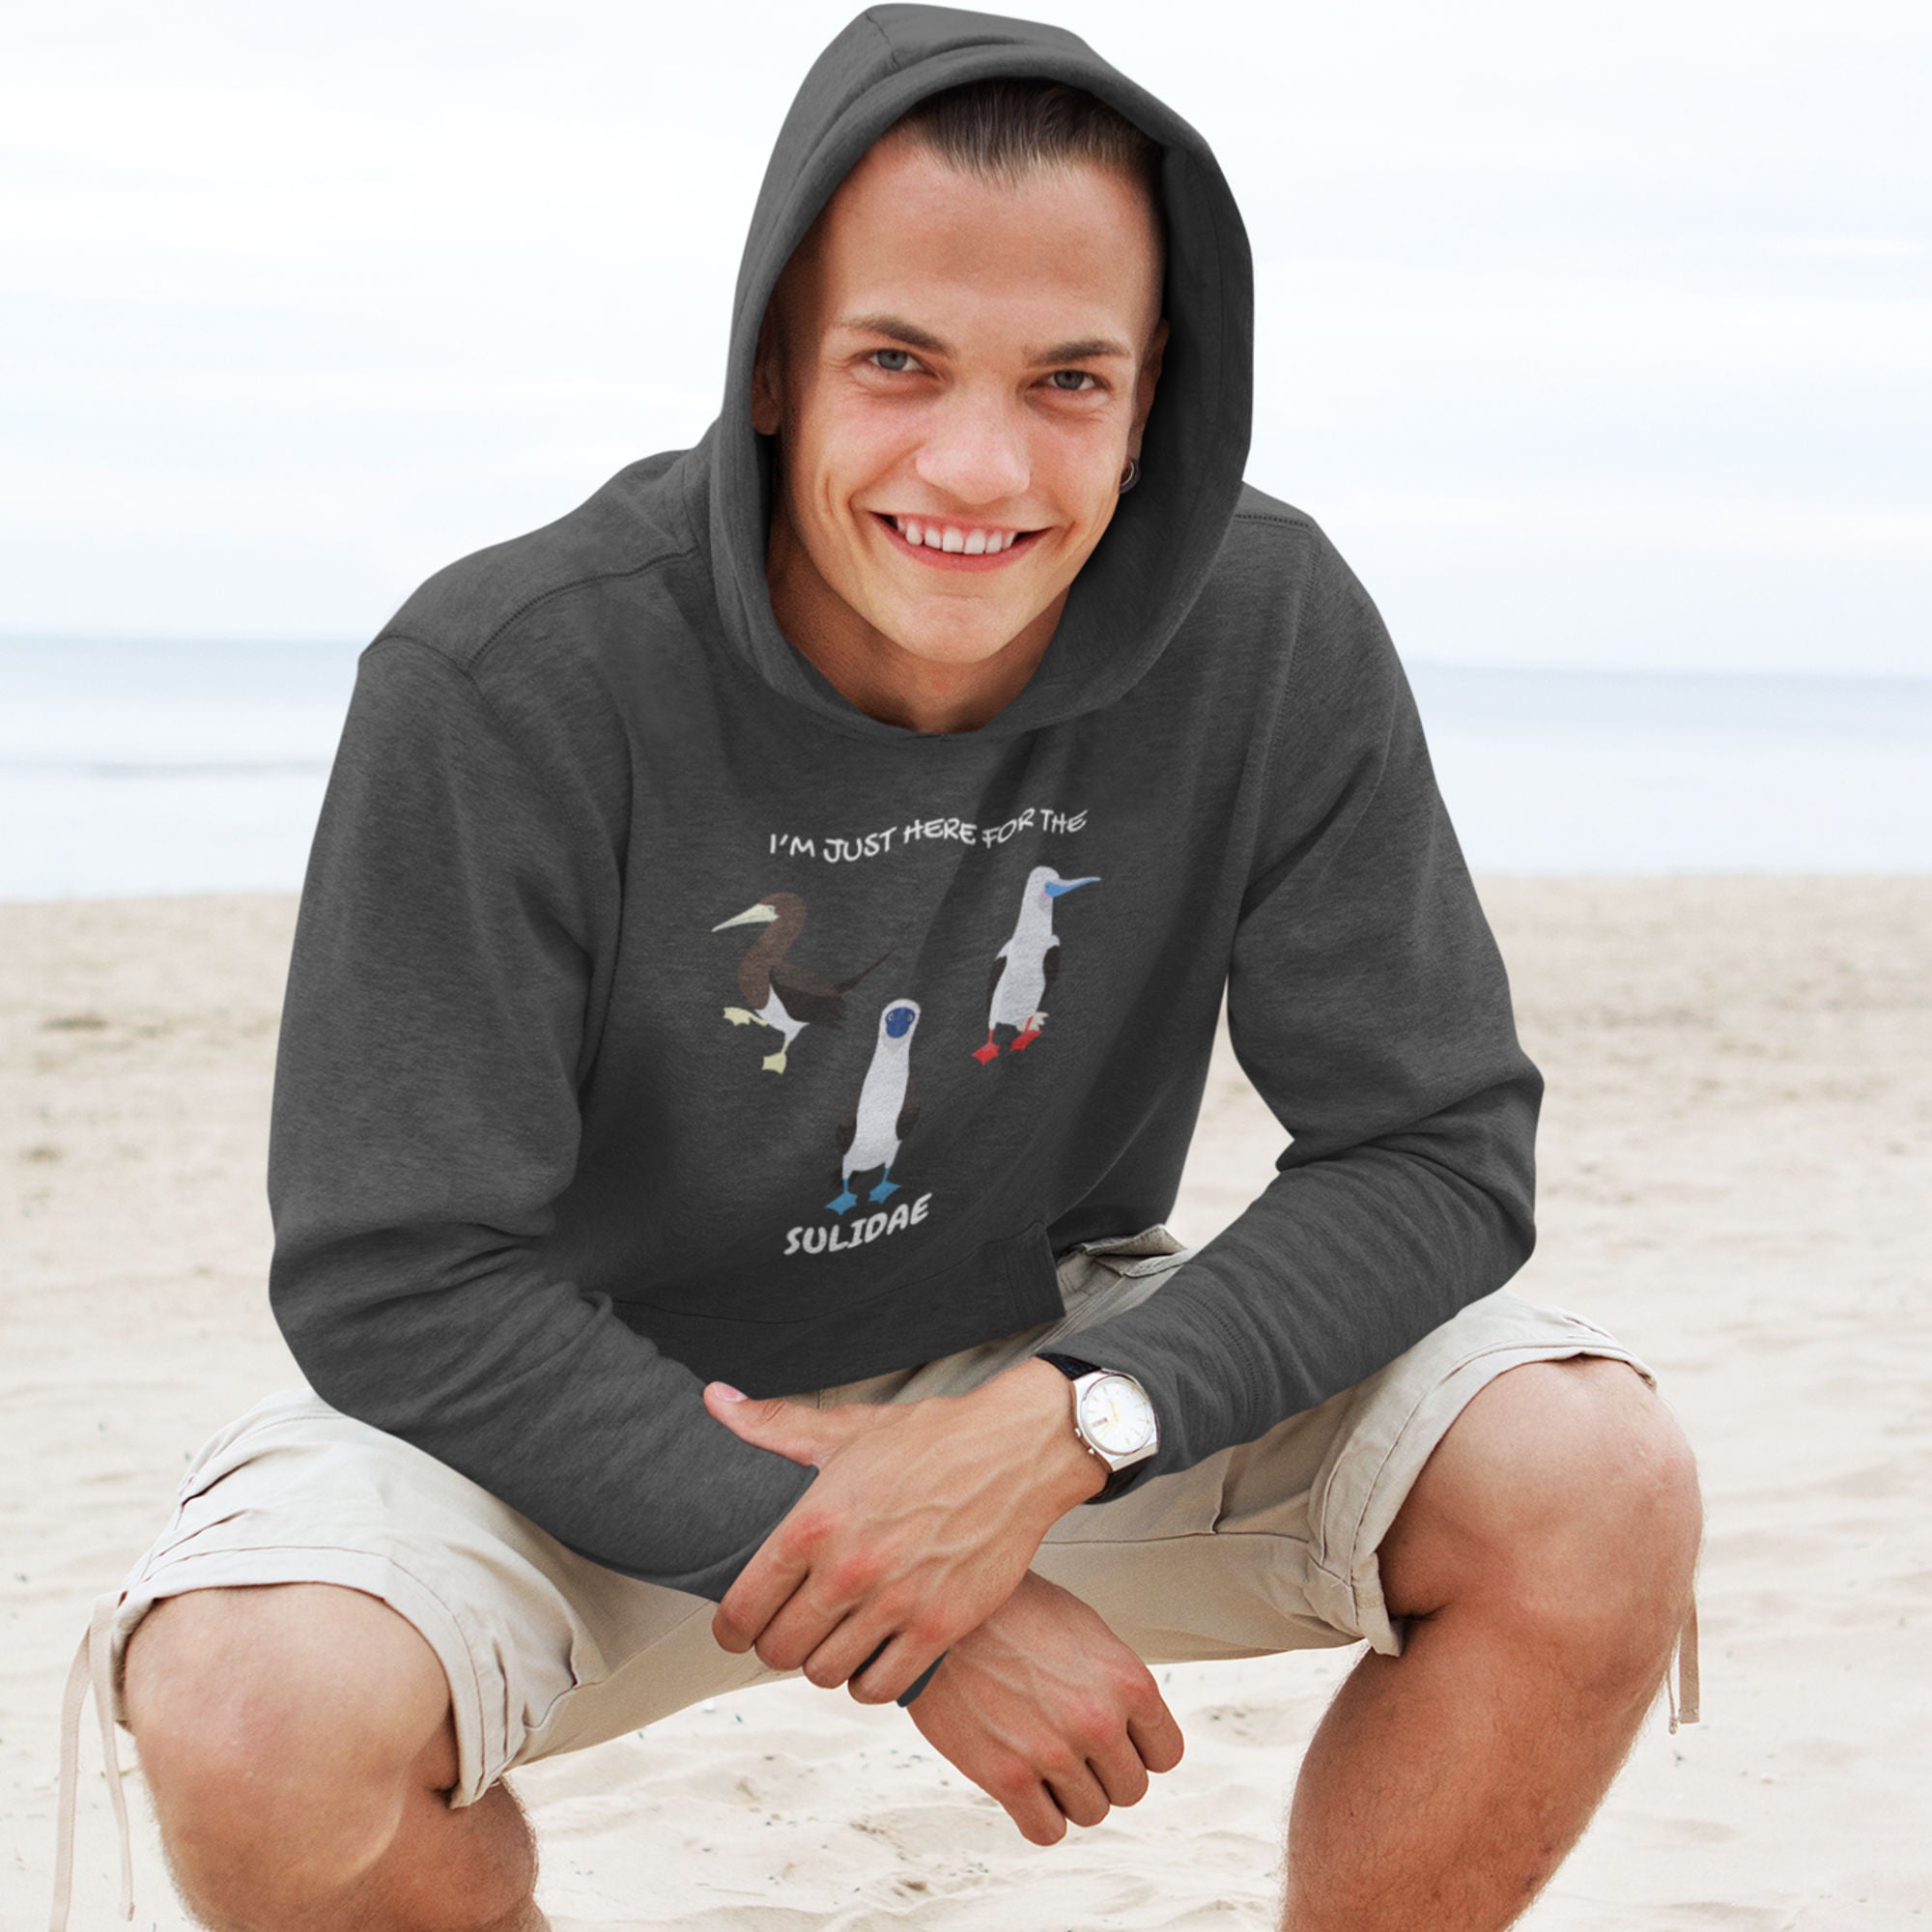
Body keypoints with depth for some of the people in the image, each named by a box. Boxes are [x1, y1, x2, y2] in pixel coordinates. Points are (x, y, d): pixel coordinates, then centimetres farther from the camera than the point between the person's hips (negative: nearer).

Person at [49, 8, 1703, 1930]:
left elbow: (1435, 1156, -11)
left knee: (1598, 1489, -21)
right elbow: (400, 1280, -22)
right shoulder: (504, 681, -24)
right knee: (260, 1726, -33)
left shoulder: (1276, 638, -16)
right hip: (567, 1405, -2)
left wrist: (1058, 1432, -28)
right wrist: (898, 1618, -27)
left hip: (1046, 1366, 3)